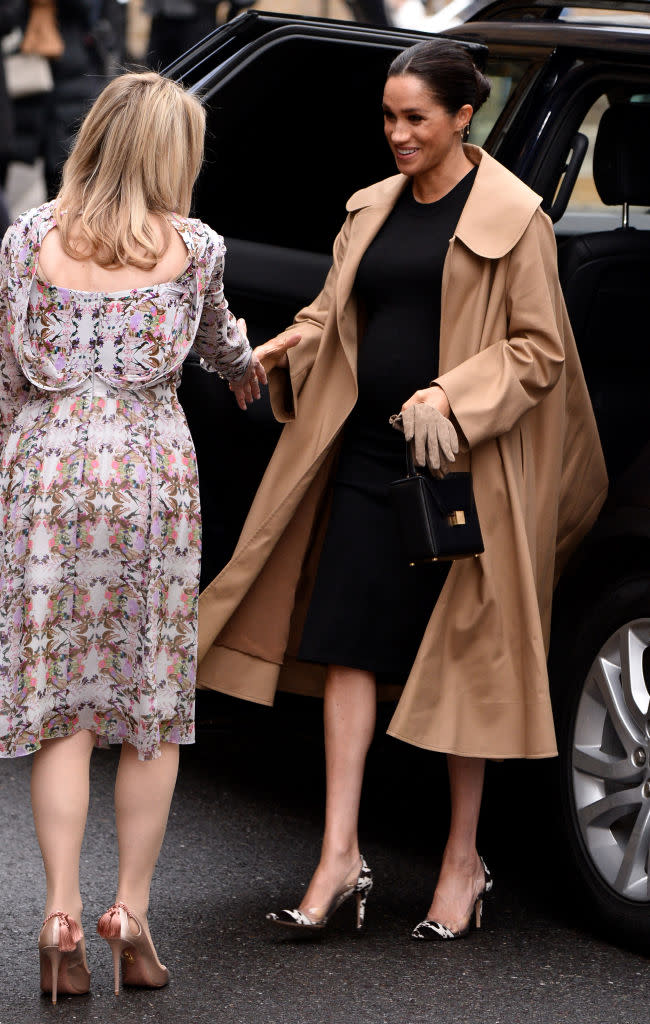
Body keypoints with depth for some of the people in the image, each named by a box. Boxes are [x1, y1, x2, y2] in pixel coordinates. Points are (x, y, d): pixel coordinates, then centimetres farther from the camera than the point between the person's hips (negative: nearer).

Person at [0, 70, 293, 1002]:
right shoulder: (192, 247, 1)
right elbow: (218, 340, 21)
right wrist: (247, 367, 44)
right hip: (152, 468, 0)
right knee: (153, 697, 8)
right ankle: (131, 910, 9)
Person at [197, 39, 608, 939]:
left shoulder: (509, 216, -5)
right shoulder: (375, 209, 13)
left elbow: (541, 348, -7)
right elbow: (332, 317, 19)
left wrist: (454, 398, -20)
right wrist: (272, 353, -1)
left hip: (461, 468, -6)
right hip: (368, 454, 6)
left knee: (463, 662, 3)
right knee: (348, 646, 0)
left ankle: (463, 863, 15)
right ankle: (340, 858, 3)